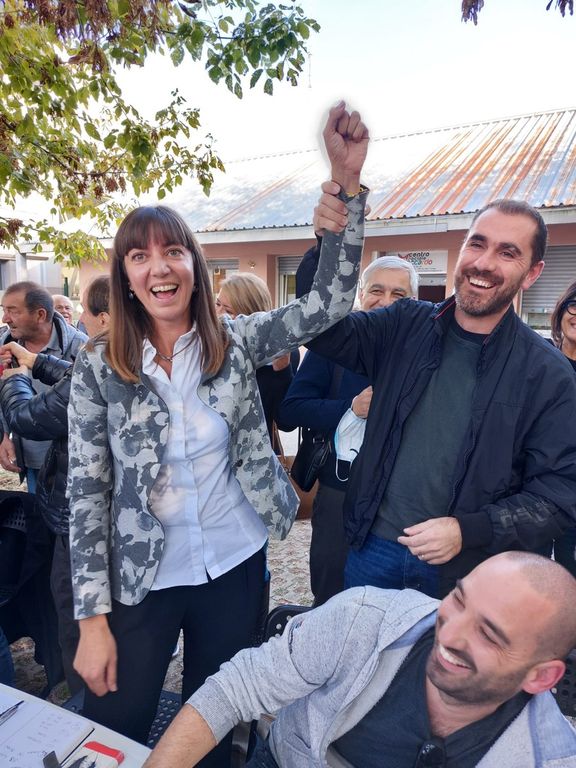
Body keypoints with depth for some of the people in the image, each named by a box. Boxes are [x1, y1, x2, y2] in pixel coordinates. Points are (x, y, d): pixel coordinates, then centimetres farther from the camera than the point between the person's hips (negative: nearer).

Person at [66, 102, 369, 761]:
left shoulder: (237, 342, -6)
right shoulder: (98, 368, -10)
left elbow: (328, 303, -13)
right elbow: (86, 494, -8)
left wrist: (348, 180, -21)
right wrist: (92, 618, -7)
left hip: (237, 568, 1)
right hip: (141, 581, -1)